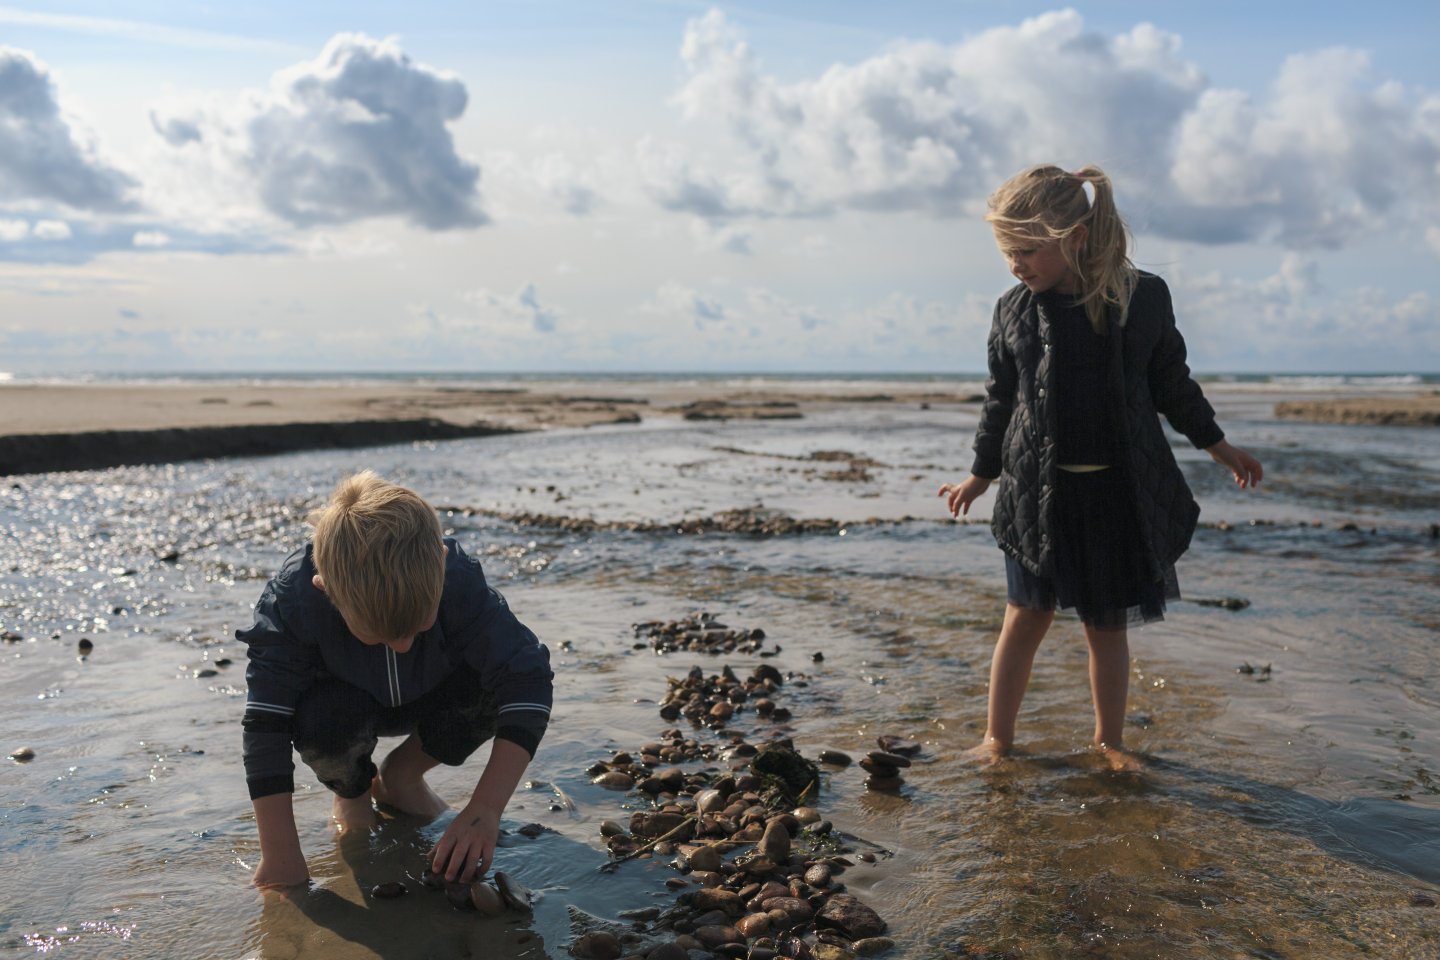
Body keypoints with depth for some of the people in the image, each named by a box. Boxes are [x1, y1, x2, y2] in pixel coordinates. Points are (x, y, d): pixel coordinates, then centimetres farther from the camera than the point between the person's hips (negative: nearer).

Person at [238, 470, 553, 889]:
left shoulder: (459, 583, -35)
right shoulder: (292, 600, -36)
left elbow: (528, 677, -37)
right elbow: (266, 725, -33)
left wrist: (484, 811, -44)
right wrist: (280, 856, -36)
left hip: (427, 697, 2)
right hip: (343, 699, -1)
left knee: (496, 685, -29)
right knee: (323, 717, -37)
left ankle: (401, 776, 2)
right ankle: (350, 791, 2)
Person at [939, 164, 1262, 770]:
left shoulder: (1145, 298, -3)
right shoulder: (1013, 311, -1)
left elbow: (1171, 383, 10)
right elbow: (1001, 399, 10)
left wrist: (1217, 446, 18)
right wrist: (982, 475, 15)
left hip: (1121, 491, 0)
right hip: (1038, 489, 0)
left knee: (1107, 624, 9)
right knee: (1028, 615, 2)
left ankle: (1109, 738, 27)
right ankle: (997, 736, 17)